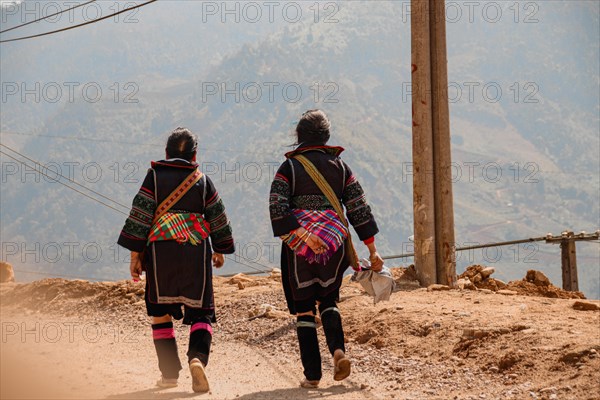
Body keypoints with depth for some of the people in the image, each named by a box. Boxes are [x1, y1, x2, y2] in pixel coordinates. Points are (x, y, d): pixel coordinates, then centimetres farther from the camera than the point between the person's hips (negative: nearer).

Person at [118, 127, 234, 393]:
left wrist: (135, 254, 1)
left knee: (160, 310, 11)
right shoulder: (202, 180, 10)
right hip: (197, 249, 1)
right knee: (200, 311, 4)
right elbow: (217, 217, 16)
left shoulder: (155, 176, 4)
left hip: (161, 248, -1)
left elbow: (140, 214, -1)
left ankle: (169, 373, 10)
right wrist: (219, 250, 29)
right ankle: (198, 358, -23)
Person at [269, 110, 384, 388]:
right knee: (328, 301, 19)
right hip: (335, 244, 3)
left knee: (304, 309, 7)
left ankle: (312, 375, 5)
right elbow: (359, 209, 6)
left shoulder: (289, 167, 0)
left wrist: (301, 234, -20)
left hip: (298, 248, -2)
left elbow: (278, 208, -15)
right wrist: (372, 251, 8)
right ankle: (338, 350, -8)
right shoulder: (340, 166, 8)